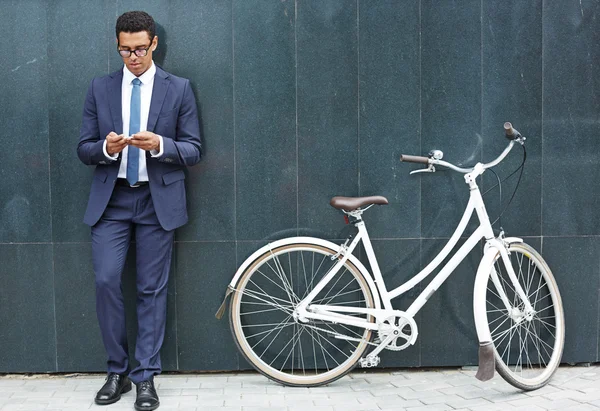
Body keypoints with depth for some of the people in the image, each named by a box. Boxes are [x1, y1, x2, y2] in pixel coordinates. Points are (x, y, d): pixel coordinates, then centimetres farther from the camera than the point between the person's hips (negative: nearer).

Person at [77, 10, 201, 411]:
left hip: (158, 201, -1)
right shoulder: (100, 88, 7)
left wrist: (159, 145, -20)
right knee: (106, 282, -5)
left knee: (153, 290, 2)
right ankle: (118, 371, 13)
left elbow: (193, 150, 0)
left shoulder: (179, 88, 2)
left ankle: (146, 377, 11)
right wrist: (106, 148, -17)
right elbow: (84, 149, 6)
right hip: (111, 200, 2)